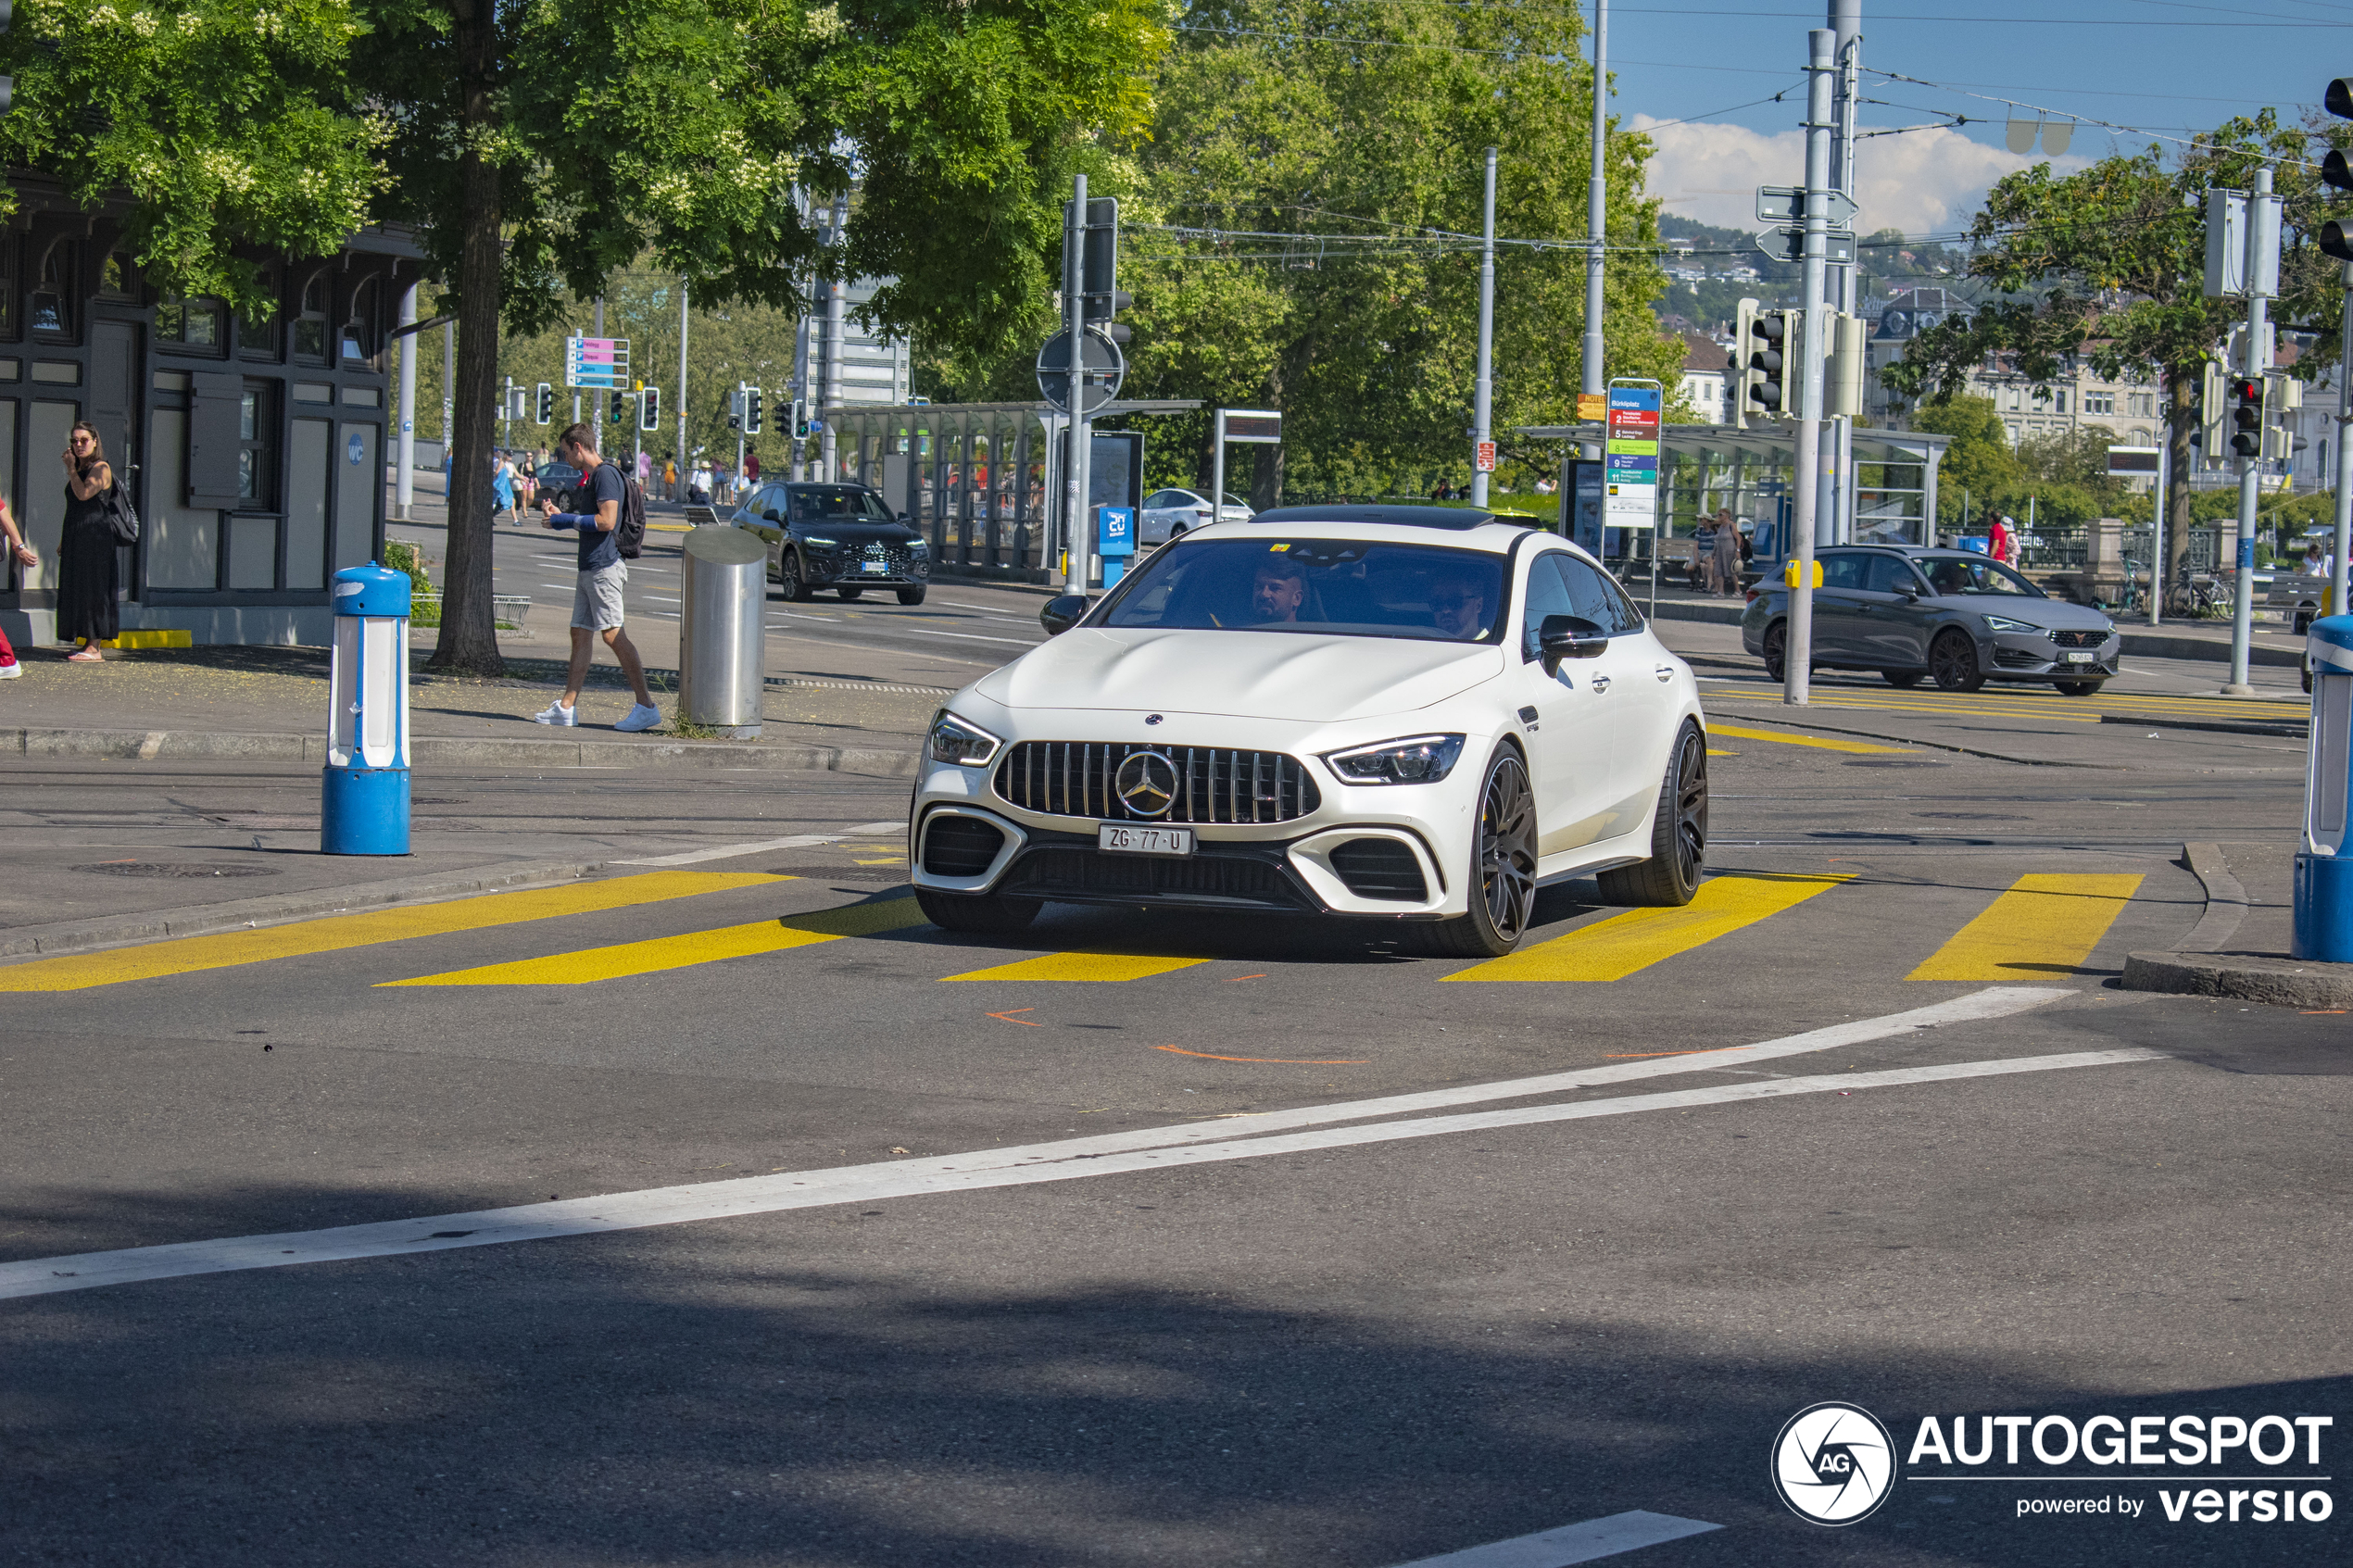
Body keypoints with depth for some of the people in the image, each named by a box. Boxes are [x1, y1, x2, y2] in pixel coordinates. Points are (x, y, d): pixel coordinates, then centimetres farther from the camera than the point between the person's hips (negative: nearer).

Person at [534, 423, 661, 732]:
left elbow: (606, 521, -21)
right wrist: (558, 514, 27)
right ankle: (567, 707, 12)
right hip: (589, 568, 11)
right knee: (580, 634, 10)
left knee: (613, 635, -11)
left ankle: (646, 706, -11)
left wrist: (567, 520, -12)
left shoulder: (606, 475, -12)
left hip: (605, 567, -11)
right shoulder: (590, 478, 20)